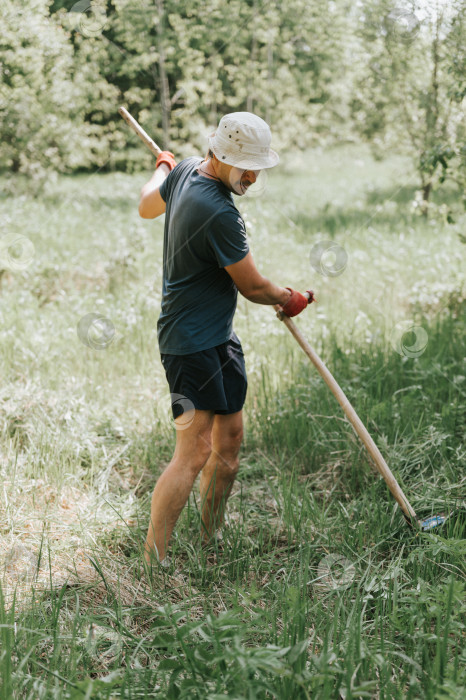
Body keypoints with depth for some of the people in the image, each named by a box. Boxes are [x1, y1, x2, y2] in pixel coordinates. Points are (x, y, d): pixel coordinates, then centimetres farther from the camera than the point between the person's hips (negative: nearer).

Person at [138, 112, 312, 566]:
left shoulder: (184, 171, 4)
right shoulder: (219, 213, -25)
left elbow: (147, 207, 26)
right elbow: (253, 287, -14)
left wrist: (163, 167, 46)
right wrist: (291, 300, 7)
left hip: (219, 336, 10)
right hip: (191, 342, -10)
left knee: (229, 437, 13)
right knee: (194, 451, -12)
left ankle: (211, 538, 26)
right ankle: (153, 560, -6)